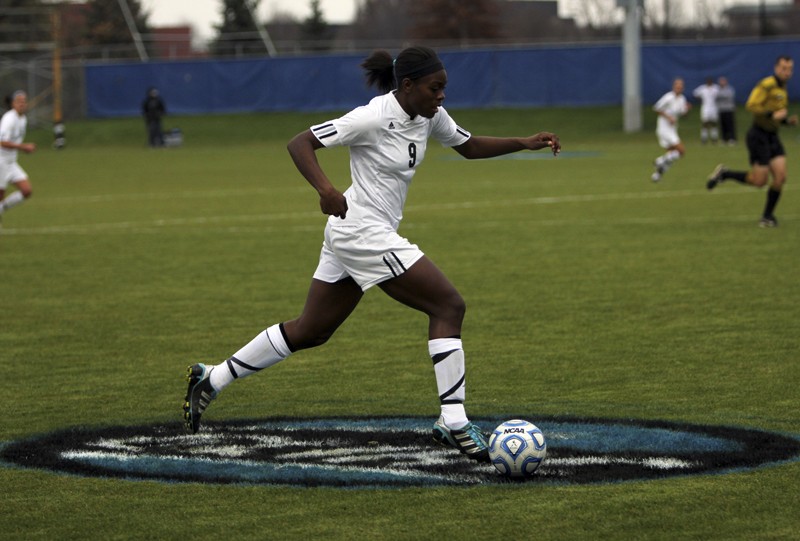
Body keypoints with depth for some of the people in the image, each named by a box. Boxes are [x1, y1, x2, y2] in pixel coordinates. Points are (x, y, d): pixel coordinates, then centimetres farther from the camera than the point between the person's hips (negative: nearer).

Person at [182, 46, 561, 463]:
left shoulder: (430, 116, 6)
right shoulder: (373, 118, -18)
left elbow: (470, 147, 21)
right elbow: (300, 143, -18)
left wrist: (526, 143, 8)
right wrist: (325, 188, -35)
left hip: (354, 237, 10)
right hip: (363, 231, -10)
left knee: (309, 332, 16)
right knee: (449, 305, -11)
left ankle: (210, 380, 23)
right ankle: (453, 423, -8)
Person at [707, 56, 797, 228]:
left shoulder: (783, 89, 14)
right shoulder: (767, 84, -14)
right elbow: (751, 105, -22)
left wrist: (788, 120, 5)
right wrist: (772, 115, -27)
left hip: (772, 136, 8)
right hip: (759, 135, -8)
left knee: (780, 177, -5)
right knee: (759, 180, -8)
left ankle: (768, 216, 9)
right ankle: (724, 173, 14)